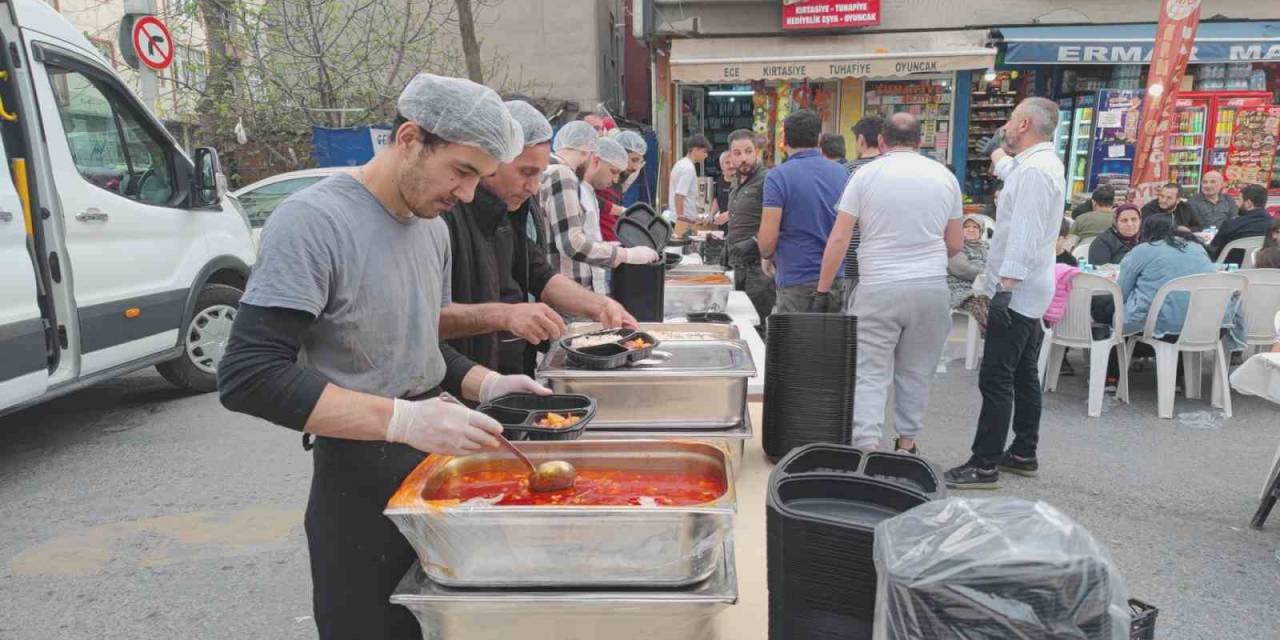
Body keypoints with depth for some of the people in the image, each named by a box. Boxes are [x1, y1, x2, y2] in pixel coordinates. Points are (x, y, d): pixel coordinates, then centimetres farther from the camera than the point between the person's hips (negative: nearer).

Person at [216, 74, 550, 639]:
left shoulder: (432, 226, 7)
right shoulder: (312, 221, -18)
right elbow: (248, 378, -25)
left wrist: (486, 385, -1)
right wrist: (403, 420, -32)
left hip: (435, 465, 8)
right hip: (360, 488, -7)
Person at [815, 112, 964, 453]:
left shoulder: (866, 175, -1)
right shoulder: (944, 177, 7)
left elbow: (839, 239, -6)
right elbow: (955, 244, 11)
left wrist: (823, 288, 1)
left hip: (878, 289, -2)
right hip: (932, 288, 3)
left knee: (870, 374, 1)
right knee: (916, 372, 13)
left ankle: (866, 447, -7)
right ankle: (906, 443, 23)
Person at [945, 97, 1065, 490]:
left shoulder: (1034, 170, -17)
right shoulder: (1043, 164, 16)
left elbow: (1024, 235, -26)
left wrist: (1004, 289, -28)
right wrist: (1000, 155, 56)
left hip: (1016, 292, -11)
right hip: (1030, 292, 11)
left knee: (996, 380, -9)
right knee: (1023, 376, 16)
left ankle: (984, 466, -6)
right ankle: (1024, 454, 26)